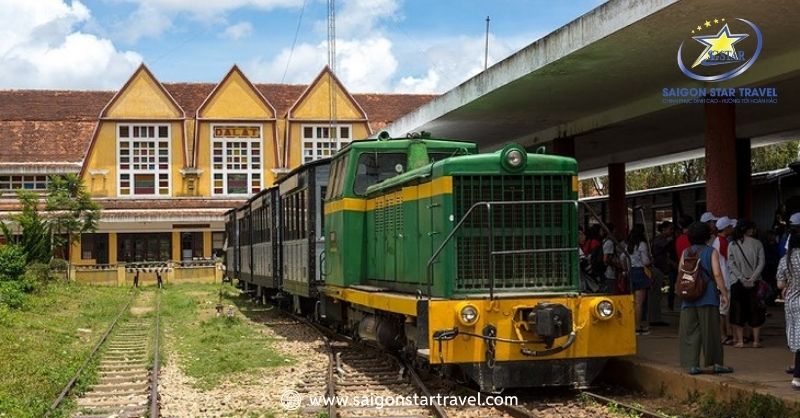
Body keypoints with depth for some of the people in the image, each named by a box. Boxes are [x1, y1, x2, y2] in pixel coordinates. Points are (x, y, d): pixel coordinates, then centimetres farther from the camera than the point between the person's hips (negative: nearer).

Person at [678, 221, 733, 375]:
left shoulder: (686, 252, 8)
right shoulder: (712, 252, -2)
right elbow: (717, 274, -9)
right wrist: (724, 293, -4)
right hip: (708, 297, -3)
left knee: (690, 331, 5)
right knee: (711, 330, 5)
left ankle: (692, 364, 1)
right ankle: (716, 363, 10)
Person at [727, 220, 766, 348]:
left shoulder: (732, 244, 0)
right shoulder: (757, 244, 0)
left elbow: (731, 264, -6)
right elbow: (762, 262, -7)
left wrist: (741, 278, -7)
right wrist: (753, 277, -10)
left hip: (737, 282, 0)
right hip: (754, 283, 0)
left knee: (738, 311, 5)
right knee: (755, 311, 8)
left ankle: (740, 340, 2)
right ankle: (756, 340, 7)